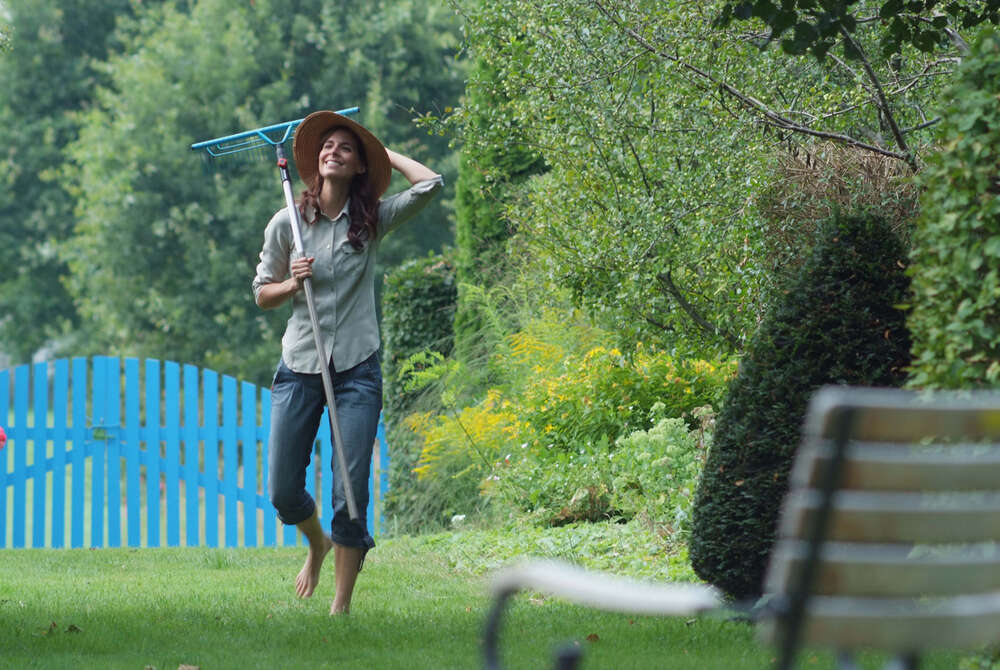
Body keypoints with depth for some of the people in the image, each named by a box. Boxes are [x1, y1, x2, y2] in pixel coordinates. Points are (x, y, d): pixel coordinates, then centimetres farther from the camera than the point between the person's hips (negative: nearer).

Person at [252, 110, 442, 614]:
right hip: (299, 366, 1)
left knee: (350, 495, -6)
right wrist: (292, 281, -10)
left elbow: (429, 184, -9)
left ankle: (341, 606, 3)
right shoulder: (287, 223, 4)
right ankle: (318, 544, 34)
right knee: (282, 492, 0)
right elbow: (263, 293, 11)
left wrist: (383, 152, 4)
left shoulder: (373, 220, 4)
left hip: (357, 369, -1)